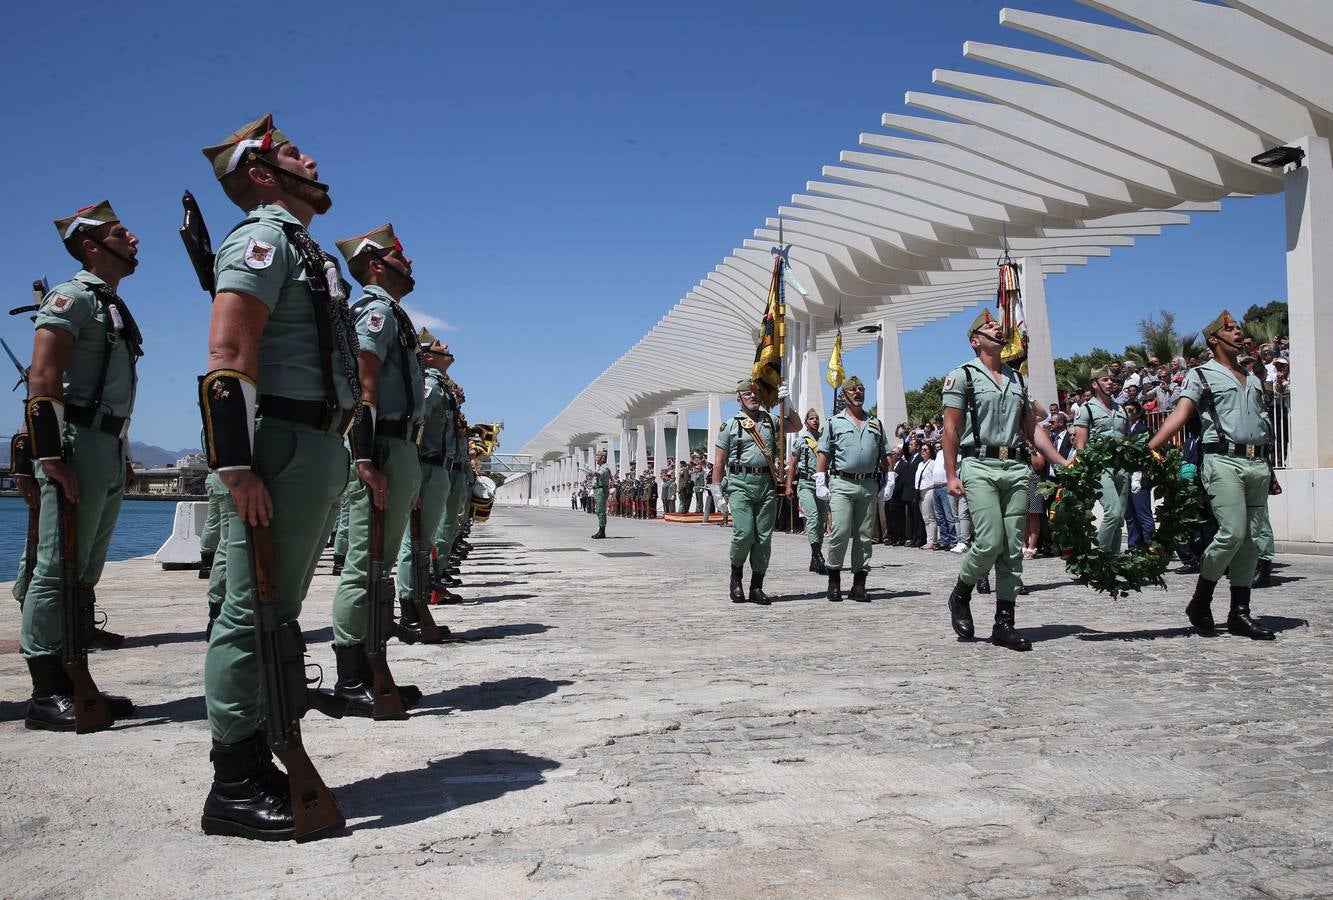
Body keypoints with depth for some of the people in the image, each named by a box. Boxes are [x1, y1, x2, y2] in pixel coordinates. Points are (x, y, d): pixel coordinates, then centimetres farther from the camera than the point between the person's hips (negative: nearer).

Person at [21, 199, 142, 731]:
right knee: (58, 571, -7)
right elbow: (42, 378, -16)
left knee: (85, 573, 11)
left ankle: (71, 685, 18)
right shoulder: (72, 296, -5)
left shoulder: (113, 306, 22)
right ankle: (46, 696, -3)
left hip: (109, 451, 9)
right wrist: (50, 454, -23)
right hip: (77, 445, -9)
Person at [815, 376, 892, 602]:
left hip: (869, 485, 3)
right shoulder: (834, 422, 9)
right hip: (842, 483, -3)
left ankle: (859, 584, 9)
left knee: (865, 536, 3)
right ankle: (834, 579, 2)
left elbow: (885, 457, 19)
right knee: (840, 532, -12)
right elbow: (823, 455, 6)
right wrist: (820, 484, -3)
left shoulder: (876, 424, 18)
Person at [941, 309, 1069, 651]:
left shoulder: (1018, 379, 21)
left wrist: (1062, 463, 10)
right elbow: (951, 429, 0)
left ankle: (1004, 623, 7)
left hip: (1016, 468, 5)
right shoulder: (962, 376, 5)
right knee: (990, 540, -16)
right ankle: (960, 595, 10)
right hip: (980, 466, -5)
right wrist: (951, 475, -9)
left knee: (1013, 549, 2)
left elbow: (1032, 428, 20)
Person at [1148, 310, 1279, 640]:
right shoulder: (1202, 375, 3)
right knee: (1232, 533, -16)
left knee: (1250, 538, 4)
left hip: (1258, 464, 6)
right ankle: (1200, 602, -1)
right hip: (1224, 461, -6)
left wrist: (1270, 472, 21)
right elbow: (1180, 415, -11)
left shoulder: (1252, 378, 22)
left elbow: (1263, 425, 23)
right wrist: (1149, 448, -26)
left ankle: (1240, 613, 8)